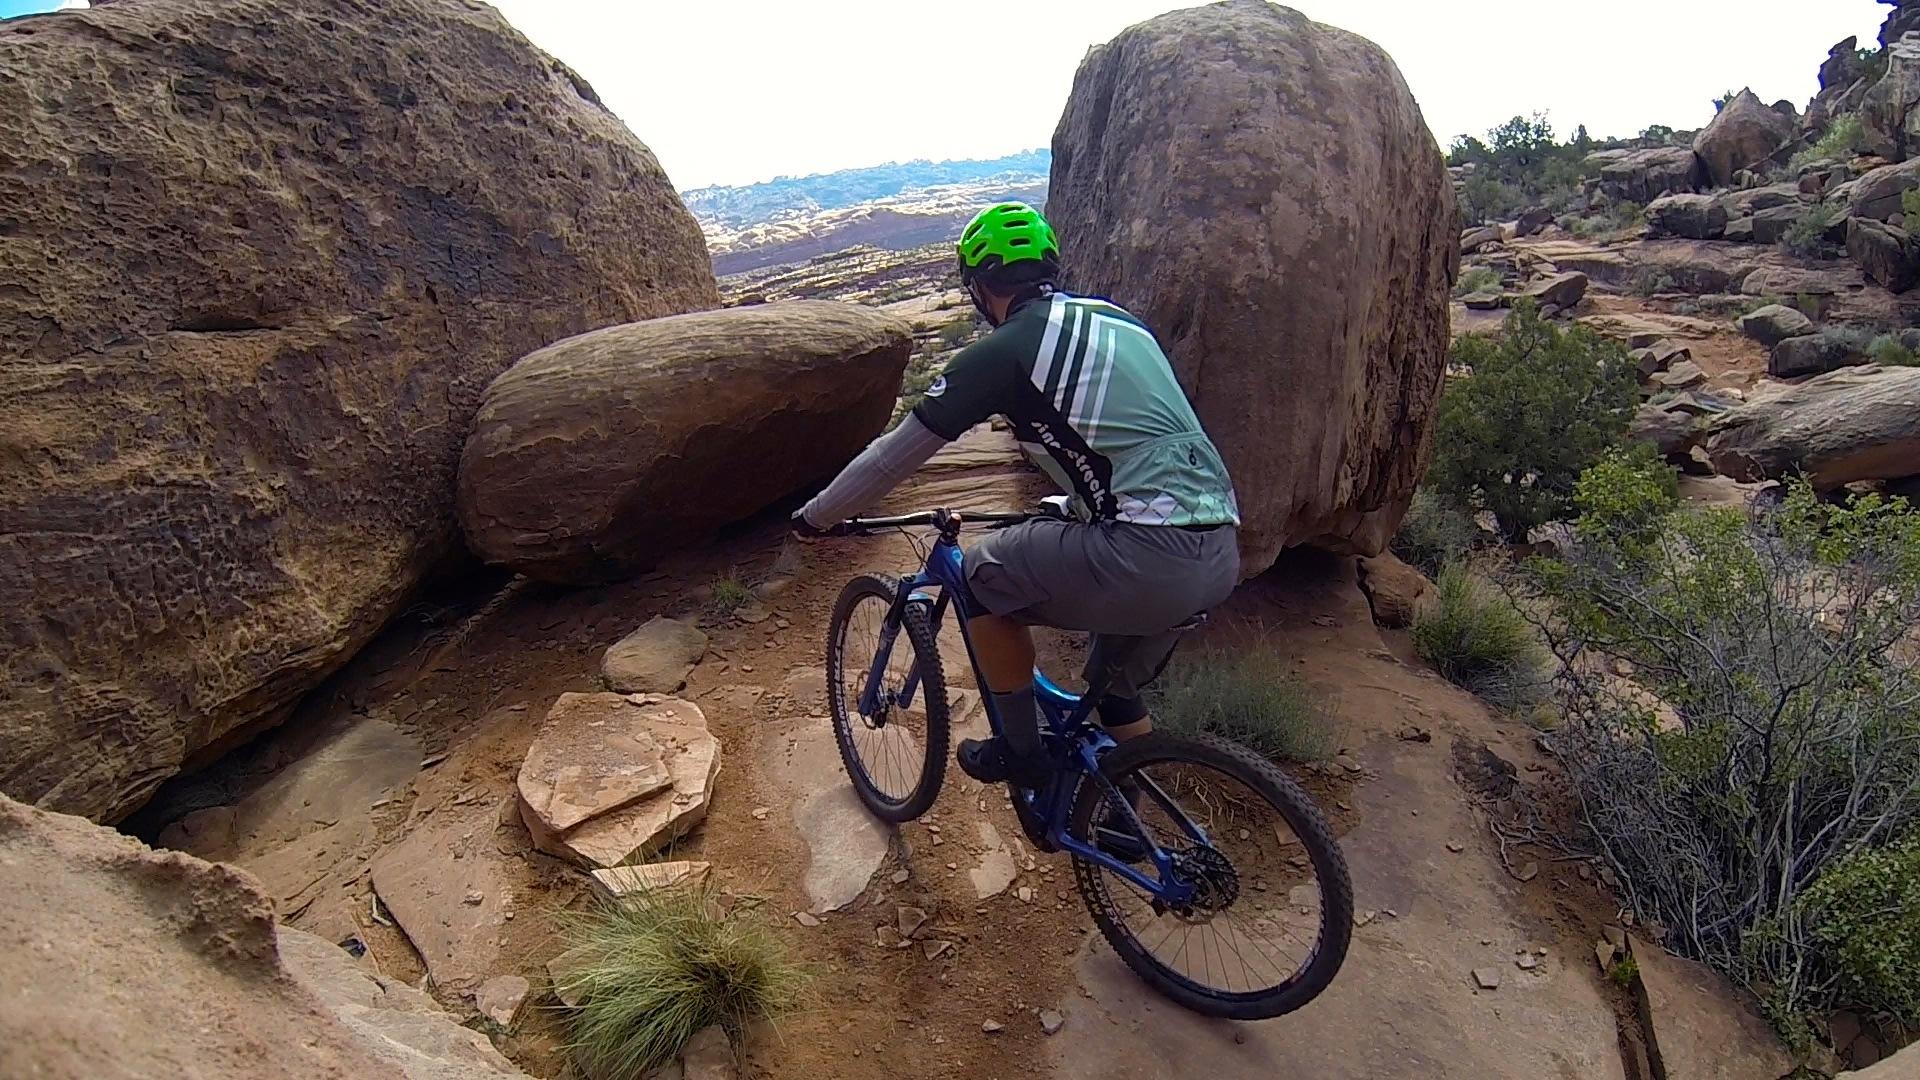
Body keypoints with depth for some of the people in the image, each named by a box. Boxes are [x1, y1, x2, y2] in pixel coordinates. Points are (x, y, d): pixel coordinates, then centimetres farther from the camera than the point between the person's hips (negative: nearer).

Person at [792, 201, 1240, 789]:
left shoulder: (1002, 351, -1)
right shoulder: (1118, 319, 20)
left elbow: (895, 454, 7)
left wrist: (815, 517, 22)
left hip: (1146, 557, -8)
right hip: (1223, 554, 8)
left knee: (985, 578, 14)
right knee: (1117, 690, 29)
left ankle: (1020, 751, 24)